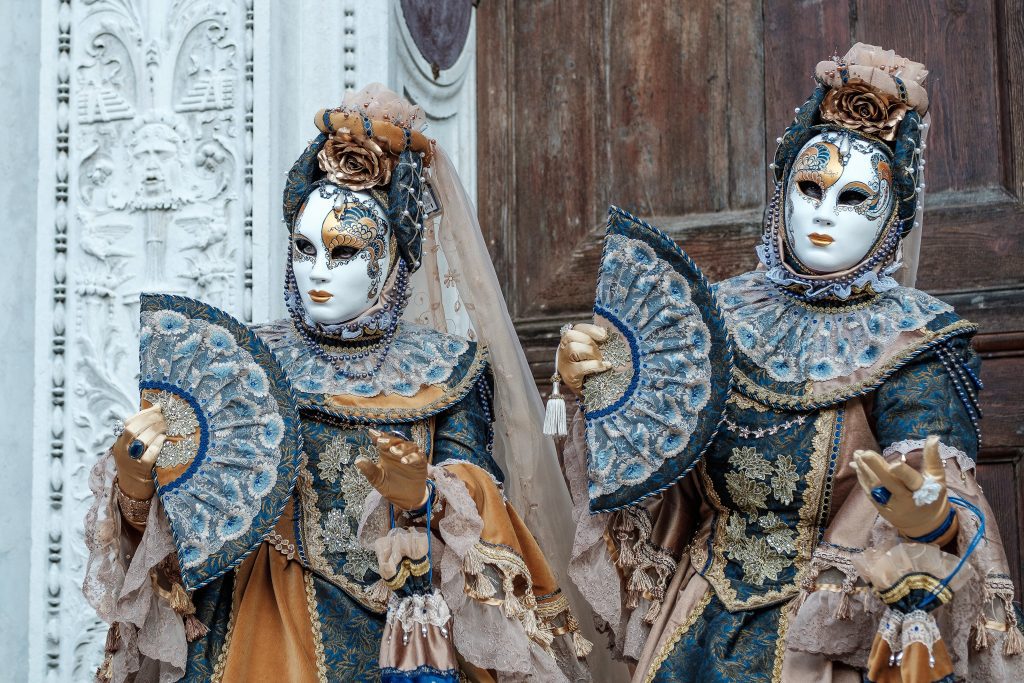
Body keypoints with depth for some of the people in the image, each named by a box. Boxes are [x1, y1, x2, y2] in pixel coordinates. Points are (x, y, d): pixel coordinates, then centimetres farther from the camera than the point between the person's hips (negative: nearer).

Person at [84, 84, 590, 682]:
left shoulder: (447, 371, 0)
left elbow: (482, 515, -6)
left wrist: (421, 498, -24)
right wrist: (135, 481, -19)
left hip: (410, 632, -1)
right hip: (270, 631, 1)